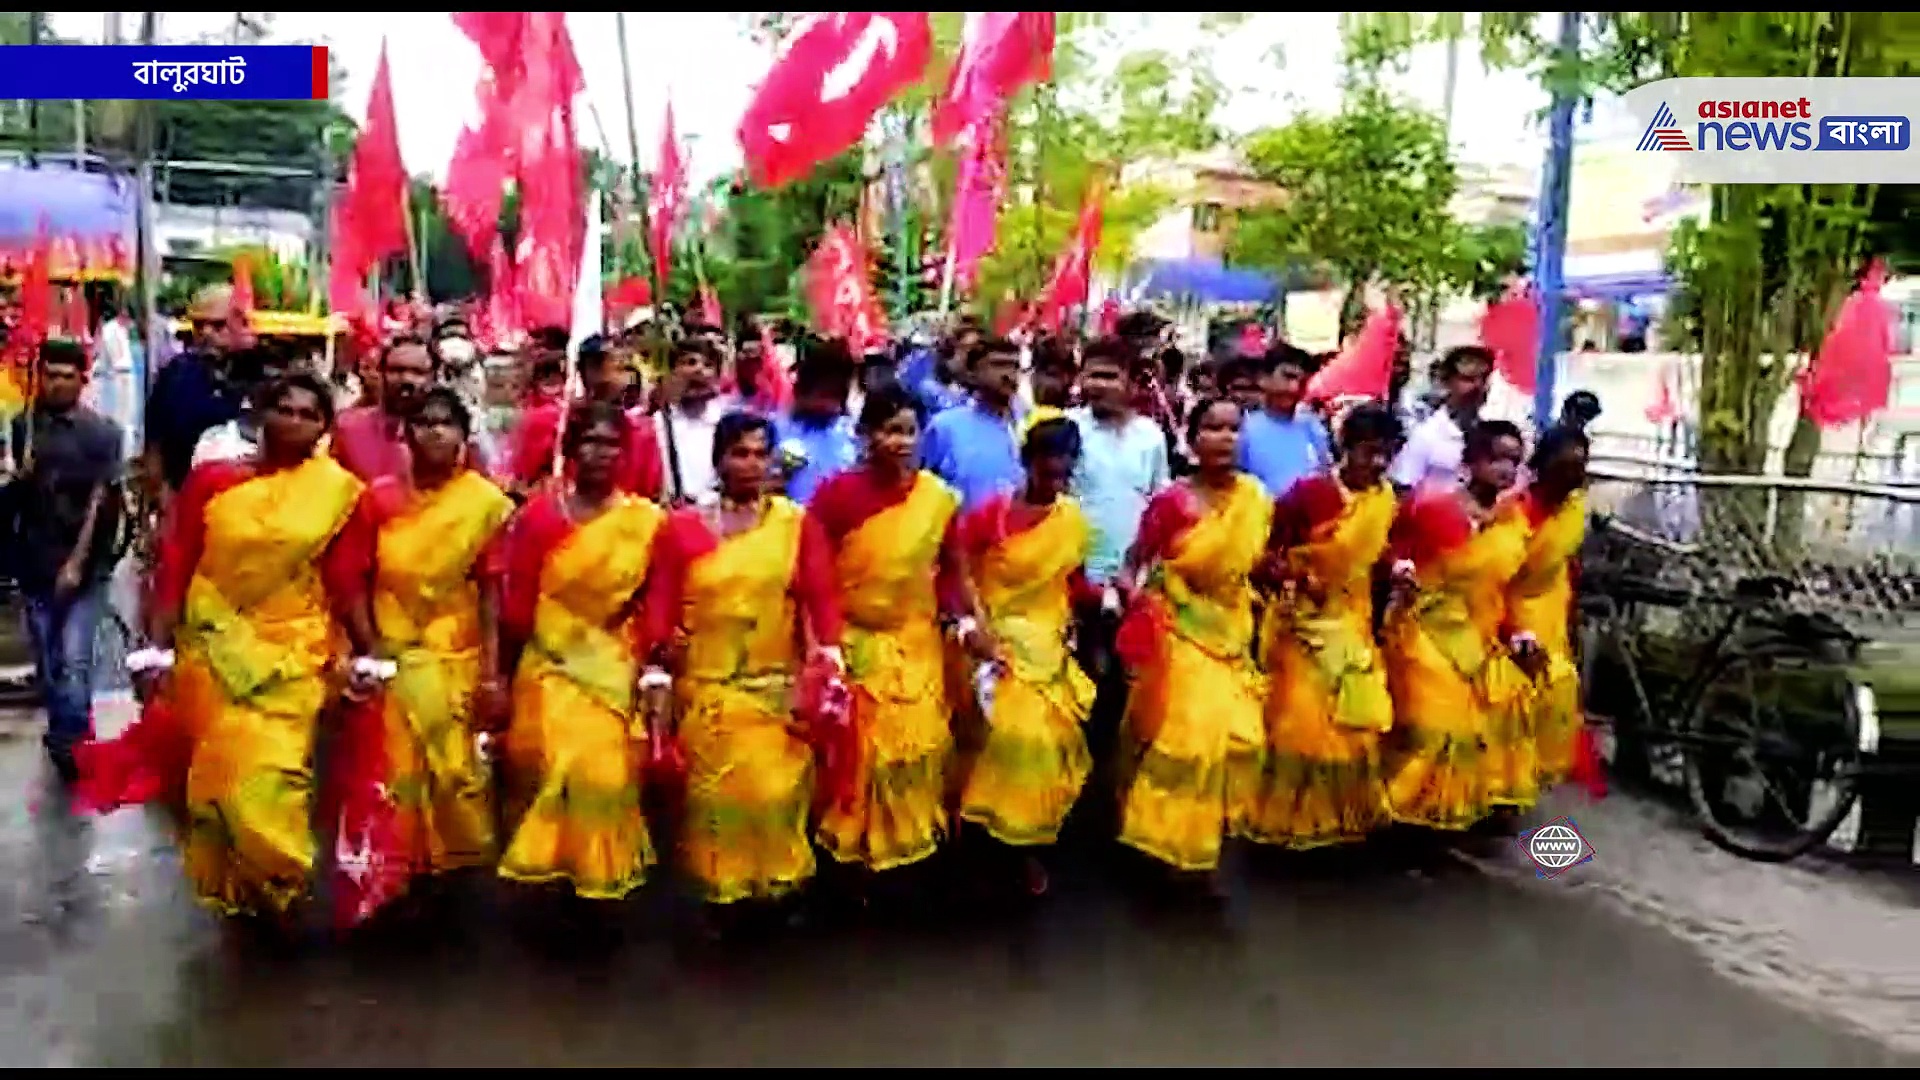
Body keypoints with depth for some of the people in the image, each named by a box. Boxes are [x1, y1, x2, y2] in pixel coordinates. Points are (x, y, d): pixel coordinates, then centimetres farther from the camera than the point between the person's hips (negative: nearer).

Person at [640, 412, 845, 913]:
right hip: (703, 685, 0)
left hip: (778, 686, 0)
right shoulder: (683, 526, 2)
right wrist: (657, 670, -5)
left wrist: (830, 656, -15)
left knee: (774, 788, 0)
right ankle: (714, 886, 20)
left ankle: (776, 882, 17)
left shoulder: (798, 523, 2)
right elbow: (661, 604, 1)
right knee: (712, 790, 5)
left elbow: (821, 598, -3)